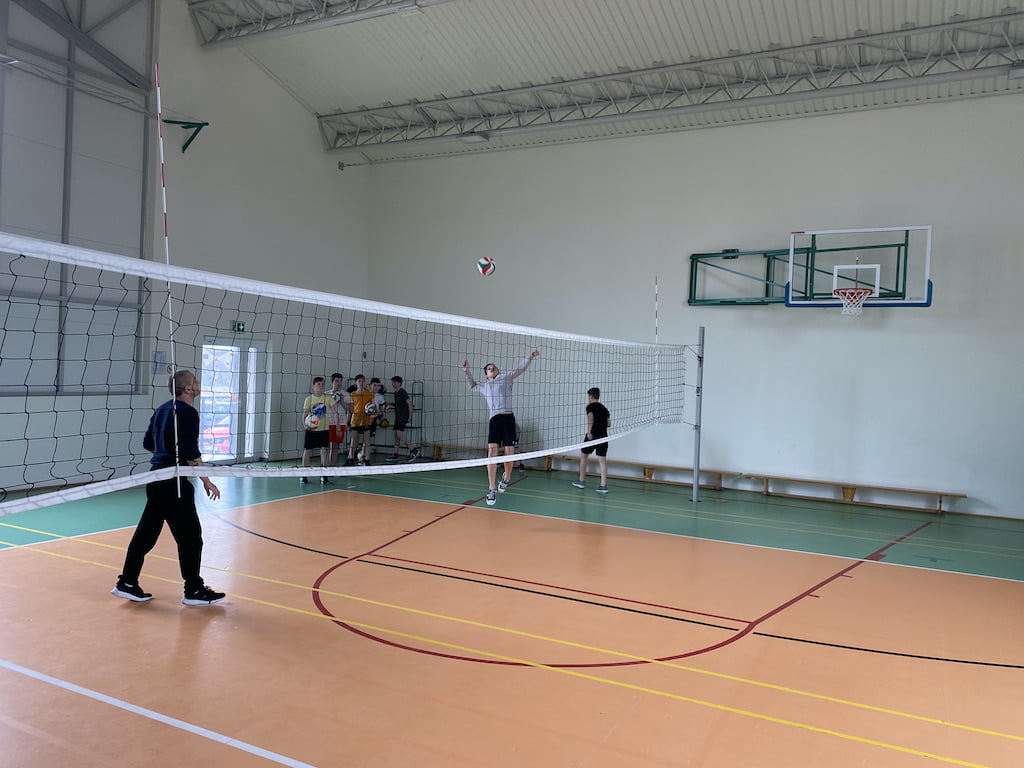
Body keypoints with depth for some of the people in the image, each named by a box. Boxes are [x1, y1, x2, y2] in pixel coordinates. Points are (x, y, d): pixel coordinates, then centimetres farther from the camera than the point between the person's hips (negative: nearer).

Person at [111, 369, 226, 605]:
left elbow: (148, 443, 20)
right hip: (173, 482, -9)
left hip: (156, 478, 9)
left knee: (146, 532, 15)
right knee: (190, 536, 0)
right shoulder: (188, 412, -14)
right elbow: (191, 453, -19)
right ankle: (194, 590, 7)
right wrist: (207, 481, -14)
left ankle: (127, 584, 22)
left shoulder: (163, 409, 13)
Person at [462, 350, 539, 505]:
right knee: (492, 451, -12)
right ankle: (492, 490, -8)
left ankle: (506, 479, 28)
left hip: (508, 418, -2)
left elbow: (520, 368, 7)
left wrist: (530, 356, -5)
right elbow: (472, 385, 44)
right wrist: (466, 371, 33)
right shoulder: (483, 386, 23)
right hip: (494, 420, 2)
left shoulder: (505, 377, 12)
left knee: (509, 452, -2)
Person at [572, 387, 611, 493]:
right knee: (602, 459, 0)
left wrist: (589, 431, -21)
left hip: (592, 435, -5)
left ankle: (582, 481, 21)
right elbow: (609, 423, 15)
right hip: (604, 436, 5)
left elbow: (591, 419, -18)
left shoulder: (590, 406, -3)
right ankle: (603, 485, -7)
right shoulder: (604, 408, 16)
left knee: (584, 455, 14)